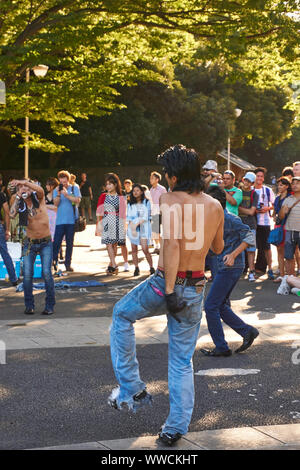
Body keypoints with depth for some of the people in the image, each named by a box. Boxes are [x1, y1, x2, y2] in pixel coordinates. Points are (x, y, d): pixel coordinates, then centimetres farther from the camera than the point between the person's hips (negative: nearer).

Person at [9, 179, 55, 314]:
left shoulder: (39, 198, -4)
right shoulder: (20, 205, -1)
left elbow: (40, 189, -27)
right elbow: (11, 214, -20)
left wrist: (24, 182, -35)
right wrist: (17, 197, -17)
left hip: (45, 243, -2)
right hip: (30, 243, 2)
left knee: (46, 273, -11)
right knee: (27, 274, -6)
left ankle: (50, 305, -2)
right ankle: (29, 305, 5)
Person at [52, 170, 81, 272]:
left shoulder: (74, 188, 6)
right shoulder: (56, 190, 8)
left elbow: (78, 200, -8)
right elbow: (56, 204, -2)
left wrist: (66, 195, -16)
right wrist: (58, 194, -16)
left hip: (71, 220, 0)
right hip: (59, 221, 0)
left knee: (69, 243, 5)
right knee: (56, 242, -7)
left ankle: (68, 263, 13)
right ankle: (53, 262, -1)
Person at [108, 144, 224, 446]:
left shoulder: (170, 200, -13)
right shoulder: (215, 206, 5)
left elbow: (172, 243, -25)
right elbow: (217, 248, 19)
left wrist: (170, 291, -25)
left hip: (166, 283, -5)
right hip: (196, 289, 5)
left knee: (121, 316, 23)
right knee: (182, 361, 15)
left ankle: (131, 388, 19)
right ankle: (176, 427, 17)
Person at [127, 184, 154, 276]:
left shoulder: (146, 202, 2)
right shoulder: (130, 204, 11)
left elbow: (146, 216, -3)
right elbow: (128, 217, 7)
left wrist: (137, 224, -12)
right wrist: (132, 226, -10)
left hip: (143, 228, -3)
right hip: (133, 228, 3)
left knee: (145, 249, -11)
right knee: (134, 249, 1)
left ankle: (151, 267, 0)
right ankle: (136, 268, 9)